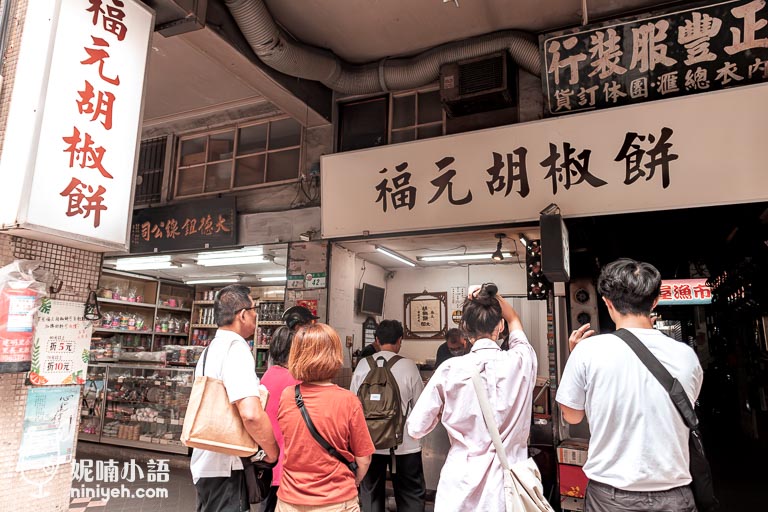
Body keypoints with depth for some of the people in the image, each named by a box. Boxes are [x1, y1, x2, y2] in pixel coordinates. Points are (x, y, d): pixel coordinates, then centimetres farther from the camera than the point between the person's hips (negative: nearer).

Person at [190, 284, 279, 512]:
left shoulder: (211, 349, 10)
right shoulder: (237, 348, -21)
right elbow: (251, 414, -32)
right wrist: (273, 452, -17)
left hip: (206, 460, 9)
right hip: (226, 466, -9)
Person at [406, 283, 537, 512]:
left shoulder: (450, 370, -13)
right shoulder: (521, 362, -8)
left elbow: (415, 428, -5)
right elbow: (514, 320, 15)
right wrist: (493, 296, 4)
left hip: (462, 486, -1)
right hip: (507, 483, 1)